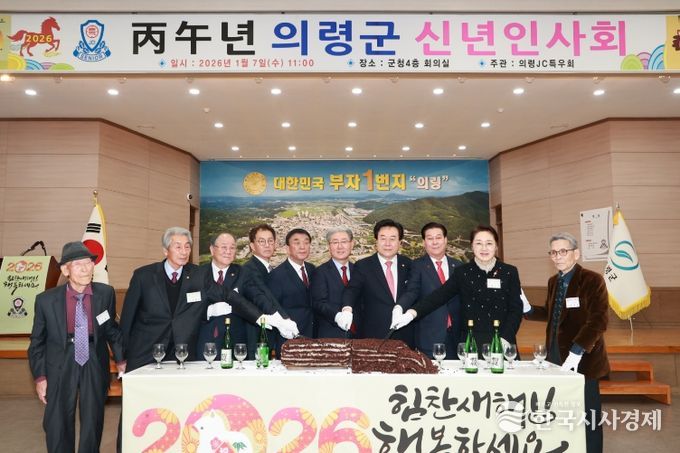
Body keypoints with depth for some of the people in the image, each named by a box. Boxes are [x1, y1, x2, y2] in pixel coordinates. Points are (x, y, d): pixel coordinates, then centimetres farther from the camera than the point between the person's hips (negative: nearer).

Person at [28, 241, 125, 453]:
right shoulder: (46, 300, -9)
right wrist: (39, 376, 0)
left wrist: (120, 359, 3)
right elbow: (37, 342, 1)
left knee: (93, 424, 12)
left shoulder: (106, 293, -7)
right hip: (60, 367, -1)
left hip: (95, 365, 1)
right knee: (57, 426, 10)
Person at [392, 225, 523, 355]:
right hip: (470, 344, 0)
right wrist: (412, 313, -22)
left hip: (502, 344, 1)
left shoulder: (510, 272, 3)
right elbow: (440, 295, -8)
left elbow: (516, 309, 2)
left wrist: (505, 339, -11)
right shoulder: (462, 272, 2)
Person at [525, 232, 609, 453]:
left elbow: (598, 321, -19)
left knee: (586, 416, 5)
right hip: (556, 355, 6)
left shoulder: (592, 280, -11)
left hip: (582, 359, -6)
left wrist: (576, 352, -26)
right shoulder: (553, 281, 10)